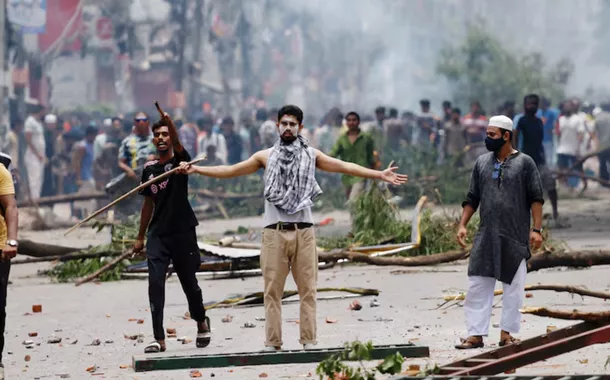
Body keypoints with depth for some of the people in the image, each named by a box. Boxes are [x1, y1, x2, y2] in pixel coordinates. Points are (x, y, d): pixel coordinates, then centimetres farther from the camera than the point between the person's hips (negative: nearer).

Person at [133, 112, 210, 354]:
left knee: (189, 283, 9)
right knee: (155, 283, -8)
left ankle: (202, 322, 36)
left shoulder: (180, 160, -2)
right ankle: (159, 339, -8)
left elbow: (178, 145, -26)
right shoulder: (150, 168, 9)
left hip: (182, 232, -3)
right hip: (158, 234, 3)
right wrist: (140, 237, 17)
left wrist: (170, 124, -46)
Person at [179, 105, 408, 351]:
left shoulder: (311, 155, 9)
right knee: (272, 290, -1)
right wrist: (196, 170, 4)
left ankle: (308, 340, 3)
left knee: (308, 289, 0)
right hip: (274, 232, 0)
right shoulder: (266, 156, 10)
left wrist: (380, 175, -1)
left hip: (303, 231, 0)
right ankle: (272, 342, 1)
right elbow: (231, 171, 10)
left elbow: (344, 167, 6)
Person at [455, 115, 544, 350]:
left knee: (513, 287, 2)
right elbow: (472, 198, 14)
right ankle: (475, 334, 2)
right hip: (486, 237, 3)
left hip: (515, 238, -3)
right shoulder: (482, 163, 10)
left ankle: (507, 333, 11)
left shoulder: (524, 163, -1)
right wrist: (462, 225, 4)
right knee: (477, 286, -1)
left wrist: (537, 229, -10)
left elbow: (536, 198, -2)